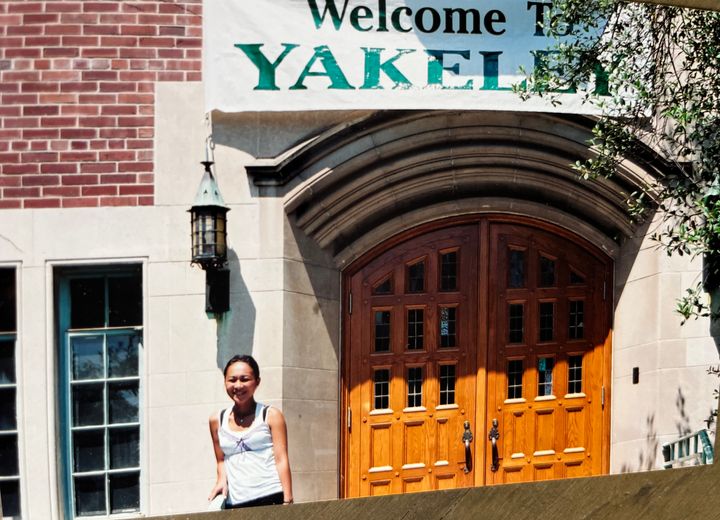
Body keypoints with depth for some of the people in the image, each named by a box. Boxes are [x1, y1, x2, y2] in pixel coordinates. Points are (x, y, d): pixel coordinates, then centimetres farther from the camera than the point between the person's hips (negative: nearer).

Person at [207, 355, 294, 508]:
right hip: (234, 503, 3)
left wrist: (287, 501, -8)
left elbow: (281, 460, -1)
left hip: (271, 498, -3)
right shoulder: (217, 421, 12)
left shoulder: (271, 415, 3)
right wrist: (222, 480, 1)